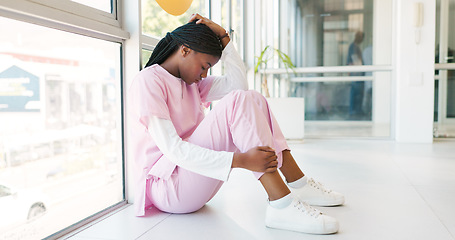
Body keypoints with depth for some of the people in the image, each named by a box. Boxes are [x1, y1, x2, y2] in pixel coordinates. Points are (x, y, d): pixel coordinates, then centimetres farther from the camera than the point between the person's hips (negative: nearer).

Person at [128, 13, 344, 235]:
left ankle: (298, 184, -5)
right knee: (238, 102, -23)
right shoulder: (147, 81, -12)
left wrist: (223, 37, 1)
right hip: (166, 186, -8)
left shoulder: (190, 82, 15)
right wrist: (241, 160, -31)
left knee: (252, 100, -3)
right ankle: (281, 206, -30)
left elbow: (238, 83, 5)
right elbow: (172, 148, -23)